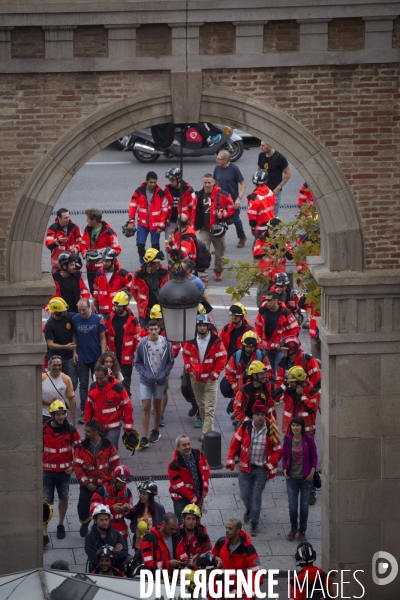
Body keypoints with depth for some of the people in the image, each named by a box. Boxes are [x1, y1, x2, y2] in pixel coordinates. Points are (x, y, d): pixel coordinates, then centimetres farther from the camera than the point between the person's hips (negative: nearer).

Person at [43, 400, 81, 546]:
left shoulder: (71, 430, -6)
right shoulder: (43, 430, -9)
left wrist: (73, 465, -3)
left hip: (64, 471, 2)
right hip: (47, 472, -2)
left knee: (63, 499, 16)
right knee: (46, 502, -3)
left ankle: (61, 526, 37)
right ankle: (44, 534, 0)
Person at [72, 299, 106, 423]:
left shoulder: (97, 319, -7)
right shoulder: (75, 319, -3)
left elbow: (102, 338, -4)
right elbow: (74, 336, 5)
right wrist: (74, 352, -3)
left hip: (96, 357, -1)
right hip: (81, 358, 1)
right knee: (83, 385, 1)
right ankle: (83, 411, 1)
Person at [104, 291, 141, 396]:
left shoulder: (132, 319, -10)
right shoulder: (110, 318, -1)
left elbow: (137, 338, -6)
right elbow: (105, 335, 8)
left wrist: (136, 356, -6)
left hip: (126, 357, -3)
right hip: (113, 356, 3)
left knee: (125, 382, 5)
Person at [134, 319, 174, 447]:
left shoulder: (166, 343, -8)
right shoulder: (142, 343, -11)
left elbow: (170, 361, 2)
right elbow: (137, 362, -2)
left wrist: (163, 374, -10)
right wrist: (145, 374, -14)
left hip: (160, 380, 1)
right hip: (146, 380, -1)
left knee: (157, 405, 16)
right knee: (146, 407, -6)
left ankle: (156, 431, 35)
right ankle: (144, 438, -7)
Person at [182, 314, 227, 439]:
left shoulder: (216, 340, -13)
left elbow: (222, 357, -9)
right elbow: (185, 353, 11)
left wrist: (215, 374, -11)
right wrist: (189, 368, 1)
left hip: (210, 379, -4)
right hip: (195, 378, 4)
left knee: (209, 409, -7)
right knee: (201, 405, 17)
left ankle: (207, 433, -7)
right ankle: (208, 427, 33)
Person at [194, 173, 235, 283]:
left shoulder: (222, 195, -11)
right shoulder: (199, 196, -2)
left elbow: (231, 207, -3)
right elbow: (195, 212, 9)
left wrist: (223, 214, -19)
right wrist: (195, 226, 7)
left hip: (218, 228, -1)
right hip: (204, 229, 1)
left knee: (220, 252, 18)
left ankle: (218, 271, 42)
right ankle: (203, 277, -10)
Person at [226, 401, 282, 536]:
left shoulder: (271, 430, -9)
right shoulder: (245, 427, -8)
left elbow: (277, 449, 1)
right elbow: (234, 443, 0)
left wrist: (271, 466, -4)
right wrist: (230, 460, -4)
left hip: (261, 469, -1)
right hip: (245, 468, 1)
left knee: (256, 496, 1)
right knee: (245, 494, 9)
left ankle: (254, 523, 15)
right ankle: (249, 509, 43)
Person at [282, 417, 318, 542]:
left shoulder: (308, 439, -8)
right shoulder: (287, 440, -3)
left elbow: (314, 457, -1)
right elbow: (284, 457, 7)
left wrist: (312, 472, -8)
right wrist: (285, 470, -7)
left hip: (306, 478, -1)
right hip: (292, 478, 1)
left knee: (304, 507, 6)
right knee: (292, 507, 1)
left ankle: (302, 531, 23)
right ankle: (293, 528, 26)